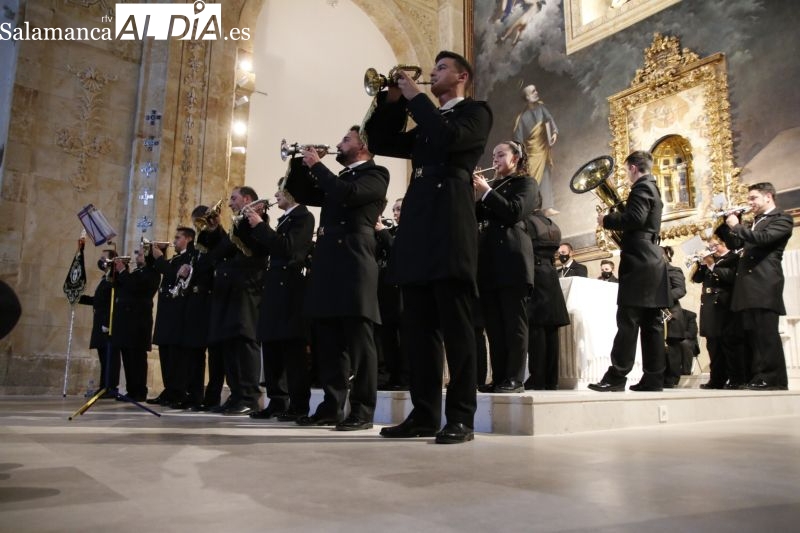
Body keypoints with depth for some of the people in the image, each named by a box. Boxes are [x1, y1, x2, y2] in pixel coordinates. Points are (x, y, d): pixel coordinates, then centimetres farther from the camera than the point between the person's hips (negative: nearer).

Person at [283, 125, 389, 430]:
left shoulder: (375, 174, 2)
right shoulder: (339, 178, 26)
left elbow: (348, 194, -16)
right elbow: (303, 194, 26)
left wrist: (317, 165, -6)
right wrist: (301, 162, 13)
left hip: (354, 264, -8)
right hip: (328, 264, 8)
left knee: (358, 341, -7)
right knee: (328, 342, 7)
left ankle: (362, 411, -2)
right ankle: (331, 407, 14)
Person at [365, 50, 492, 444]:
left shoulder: (475, 112, 8)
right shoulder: (425, 122, 29)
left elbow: (449, 139, -13)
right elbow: (380, 143, 24)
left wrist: (414, 97, -2)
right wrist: (392, 101, 14)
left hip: (449, 225, -7)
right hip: (416, 226, 7)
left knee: (455, 326, -7)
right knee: (418, 328, 5)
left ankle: (461, 418, -2)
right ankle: (424, 414, 11)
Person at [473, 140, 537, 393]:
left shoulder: (526, 183, 7)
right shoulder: (491, 185, 24)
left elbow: (514, 212, -10)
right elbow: (476, 216, 15)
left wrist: (486, 192, -8)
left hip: (512, 260, -6)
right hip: (489, 260, 6)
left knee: (514, 323, -6)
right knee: (494, 325, 4)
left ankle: (515, 380, -4)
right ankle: (498, 379, 7)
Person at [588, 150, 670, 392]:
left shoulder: (642, 187, -7)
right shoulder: (652, 189, 24)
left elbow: (635, 218, -21)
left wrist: (606, 220, -8)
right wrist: (616, 216, 17)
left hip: (639, 263, -10)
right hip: (652, 262, 10)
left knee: (627, 320, -12)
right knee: (651, 322, 6)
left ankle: (616, 375, -12)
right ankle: (653, 378, 8)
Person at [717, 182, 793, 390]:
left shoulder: (781, 219, 0)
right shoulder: (754, 223, 25)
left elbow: (764, 238, -17)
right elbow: (735, 244, 23)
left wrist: (737, 226, -8)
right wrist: (725, 225, 11)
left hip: (764, 284, -8)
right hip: (746, 286, 9)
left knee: (766, 333, -10)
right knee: (747, 334, 7)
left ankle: (773, 379, -7)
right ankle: (755, 377, 12)